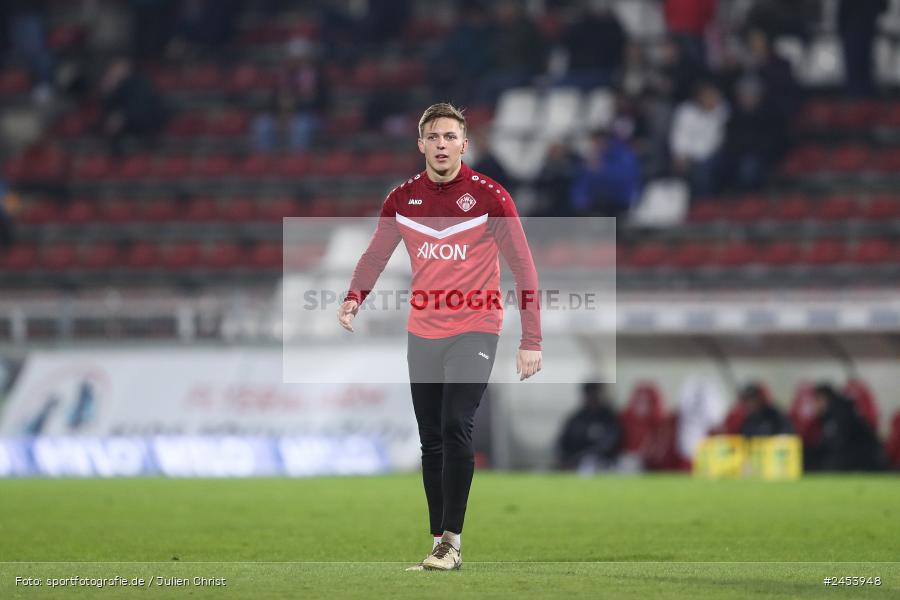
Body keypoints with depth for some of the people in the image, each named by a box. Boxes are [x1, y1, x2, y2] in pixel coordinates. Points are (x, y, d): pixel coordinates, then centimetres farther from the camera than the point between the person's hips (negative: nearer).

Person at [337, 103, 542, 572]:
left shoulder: (490, 197, -8)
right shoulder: (402, 199, 2)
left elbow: (522, 268, -7)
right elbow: (375, 255, 10)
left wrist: (531, 340, -12)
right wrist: (354, 297, -12)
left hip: (474, 329, -4)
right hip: (422, 334, 4)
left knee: (456, 429, -18)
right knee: (431, 441, 6)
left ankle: (451, 541, -14)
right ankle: (438, 545, 12)